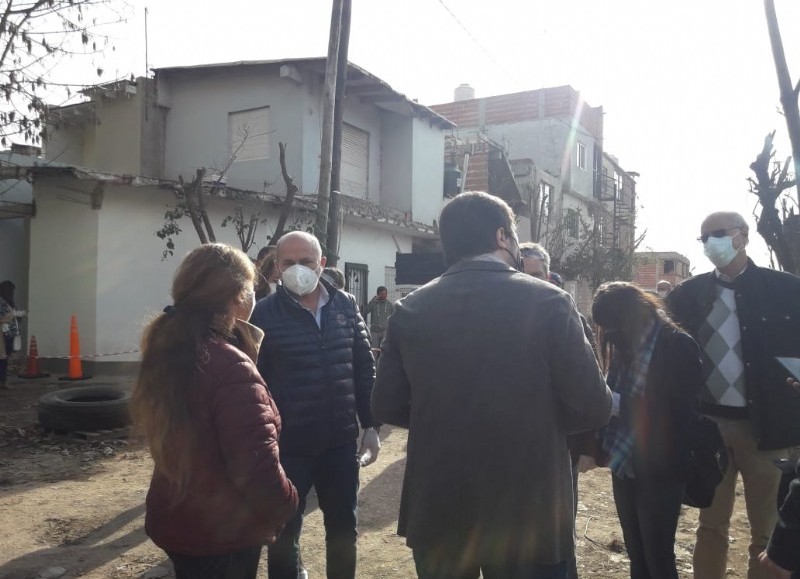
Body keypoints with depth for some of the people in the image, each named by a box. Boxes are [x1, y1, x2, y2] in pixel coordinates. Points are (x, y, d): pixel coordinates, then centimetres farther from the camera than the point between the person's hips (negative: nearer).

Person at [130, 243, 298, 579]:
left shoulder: (167, 350, -2)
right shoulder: (231, 368, -30)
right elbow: (258, 467, -32)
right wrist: (285, 503, -11)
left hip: (172, 519, 8)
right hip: (223, 533, -8)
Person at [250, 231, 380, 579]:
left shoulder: (345, 305, 1)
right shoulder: (264, 314, -9)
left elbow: (364, 369, 6)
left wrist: (370, 425, 5)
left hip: (341, 441, 3)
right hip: (288, 445, -3)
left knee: (344, 528, 17)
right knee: (284, 532, 12)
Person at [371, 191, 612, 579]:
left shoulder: (410, 309, -5)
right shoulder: (548, 302, -13)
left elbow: (386, 406, 0)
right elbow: (593, 408, -12)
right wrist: (538, 420, 7)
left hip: (436, 511, 3)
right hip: (528, 511, -2)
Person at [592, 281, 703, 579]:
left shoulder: (678, 345, -11)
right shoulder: (623, 344, 6)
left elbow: (681, 412, -15)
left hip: (660, 471, -6)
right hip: (624, 465, 6)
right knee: (636, 555, 15)